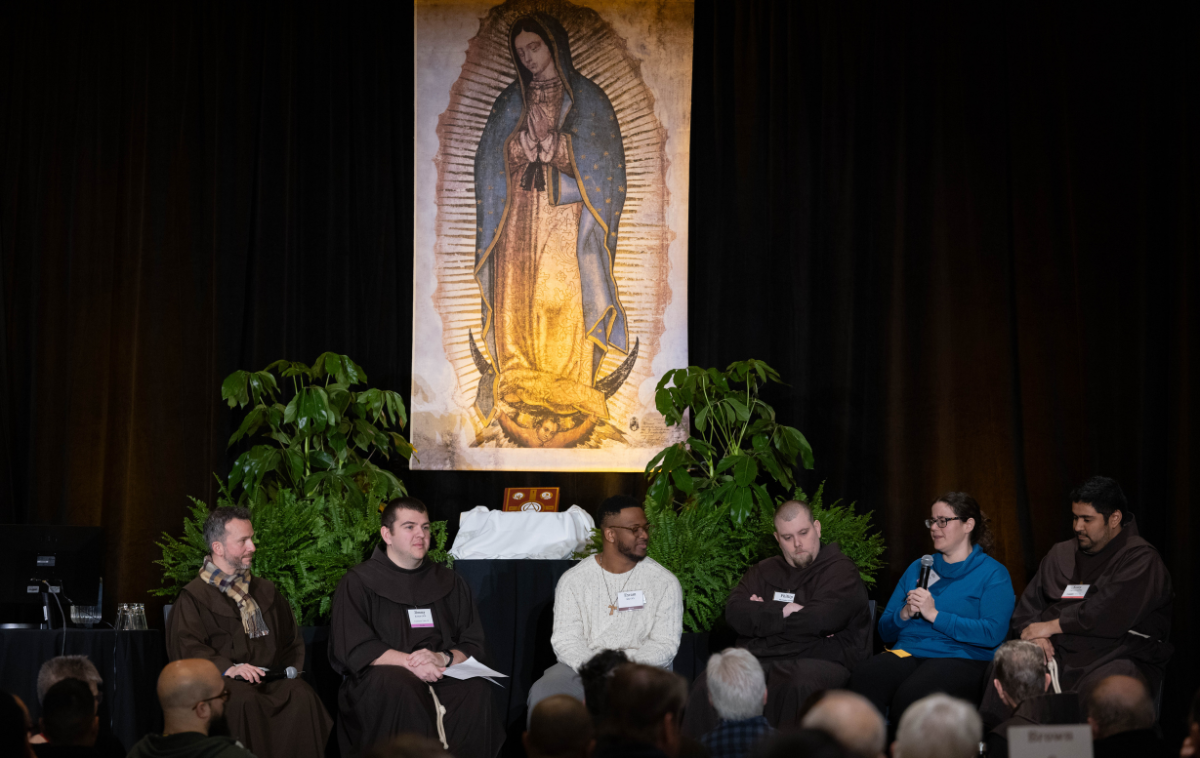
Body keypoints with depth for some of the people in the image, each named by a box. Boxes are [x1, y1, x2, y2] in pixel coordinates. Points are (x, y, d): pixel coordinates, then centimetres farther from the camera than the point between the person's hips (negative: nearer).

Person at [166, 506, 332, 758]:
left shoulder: (265, 591, 26)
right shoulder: (194, 596, 8)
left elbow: (292, 640, 30)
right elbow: (186, 648, -7)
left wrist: (290, 669, 9)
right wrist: (227, 667, -22)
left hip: (270, 679, 4)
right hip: (222, 681, -4)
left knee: (302, 696, -30)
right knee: (244, 702, -39)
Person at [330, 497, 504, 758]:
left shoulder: (449, 582, 17)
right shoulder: (358, 582, 6)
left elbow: (473, 645, 10)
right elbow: (354, 648, -5)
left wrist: (444, 658, -13)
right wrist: (408, 662, -18)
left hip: (443, 676, 3)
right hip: (378, 679, -3)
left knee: (477, 688, -29)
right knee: (402, 686, -37)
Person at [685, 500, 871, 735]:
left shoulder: (840, 570, 8)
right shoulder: (764, 572, 24)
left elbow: (822, 619, -10)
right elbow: (735, 613, 7)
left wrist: (763, 615, 2)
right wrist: (784, 612, -5)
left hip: (817, 659, -4)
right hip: (758, 660, 4)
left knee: (798, 687, -41)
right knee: (705, 687, -25)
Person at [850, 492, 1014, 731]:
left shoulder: (993, 573, 8)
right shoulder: (918, 568, 26)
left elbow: (993, 633, -9)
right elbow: (885, 630, 22)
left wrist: (935, 615, -9)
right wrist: (904, 614, -1)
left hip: (959, 658, -5)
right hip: (907, 652, 5)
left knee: (910, 695, -39)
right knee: (864, 678, -32)